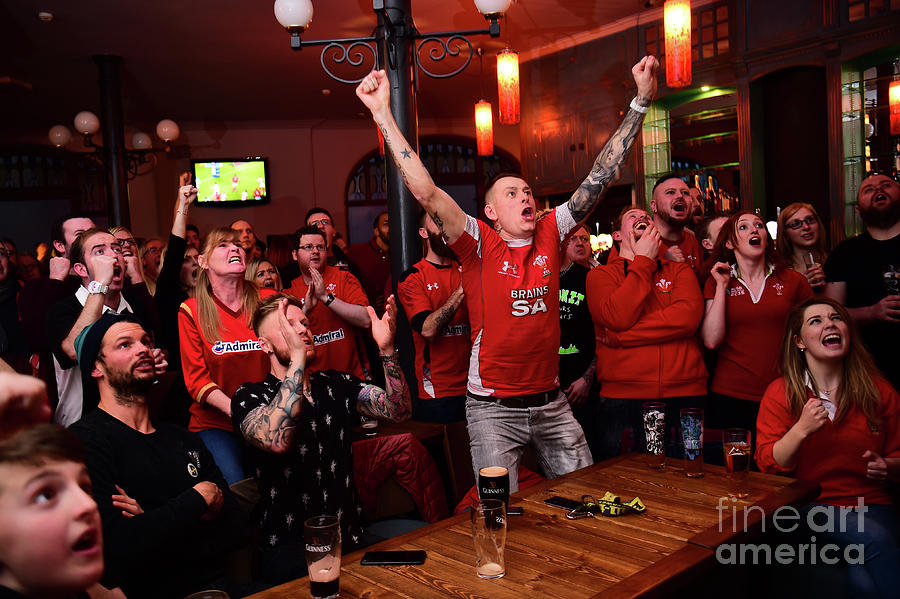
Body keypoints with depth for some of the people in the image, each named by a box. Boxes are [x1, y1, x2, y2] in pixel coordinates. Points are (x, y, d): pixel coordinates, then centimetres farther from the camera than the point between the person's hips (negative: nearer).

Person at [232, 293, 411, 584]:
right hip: (292, 549, -4)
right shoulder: (249, 396, -4)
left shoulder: (336, 384, 11)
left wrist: (386, 347, -17)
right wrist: (298, 358, -29)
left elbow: (398, 410, -3)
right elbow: (277, 440, -27)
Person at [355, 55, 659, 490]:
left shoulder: (550, 235, 2)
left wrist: (641, 100, -1)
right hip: (493, 409, -4)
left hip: (551, 403, 4)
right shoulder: (479, 244, -9)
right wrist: (383, 113, -24)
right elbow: (425, 191, -20)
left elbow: (601, 176, 0)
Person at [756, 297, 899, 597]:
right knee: (874, 537, -30)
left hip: (872, 505, 2)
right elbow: (768, 466, -3)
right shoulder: (781, 392, 1)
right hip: (811, 506, -1)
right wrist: (801, 430, -19)